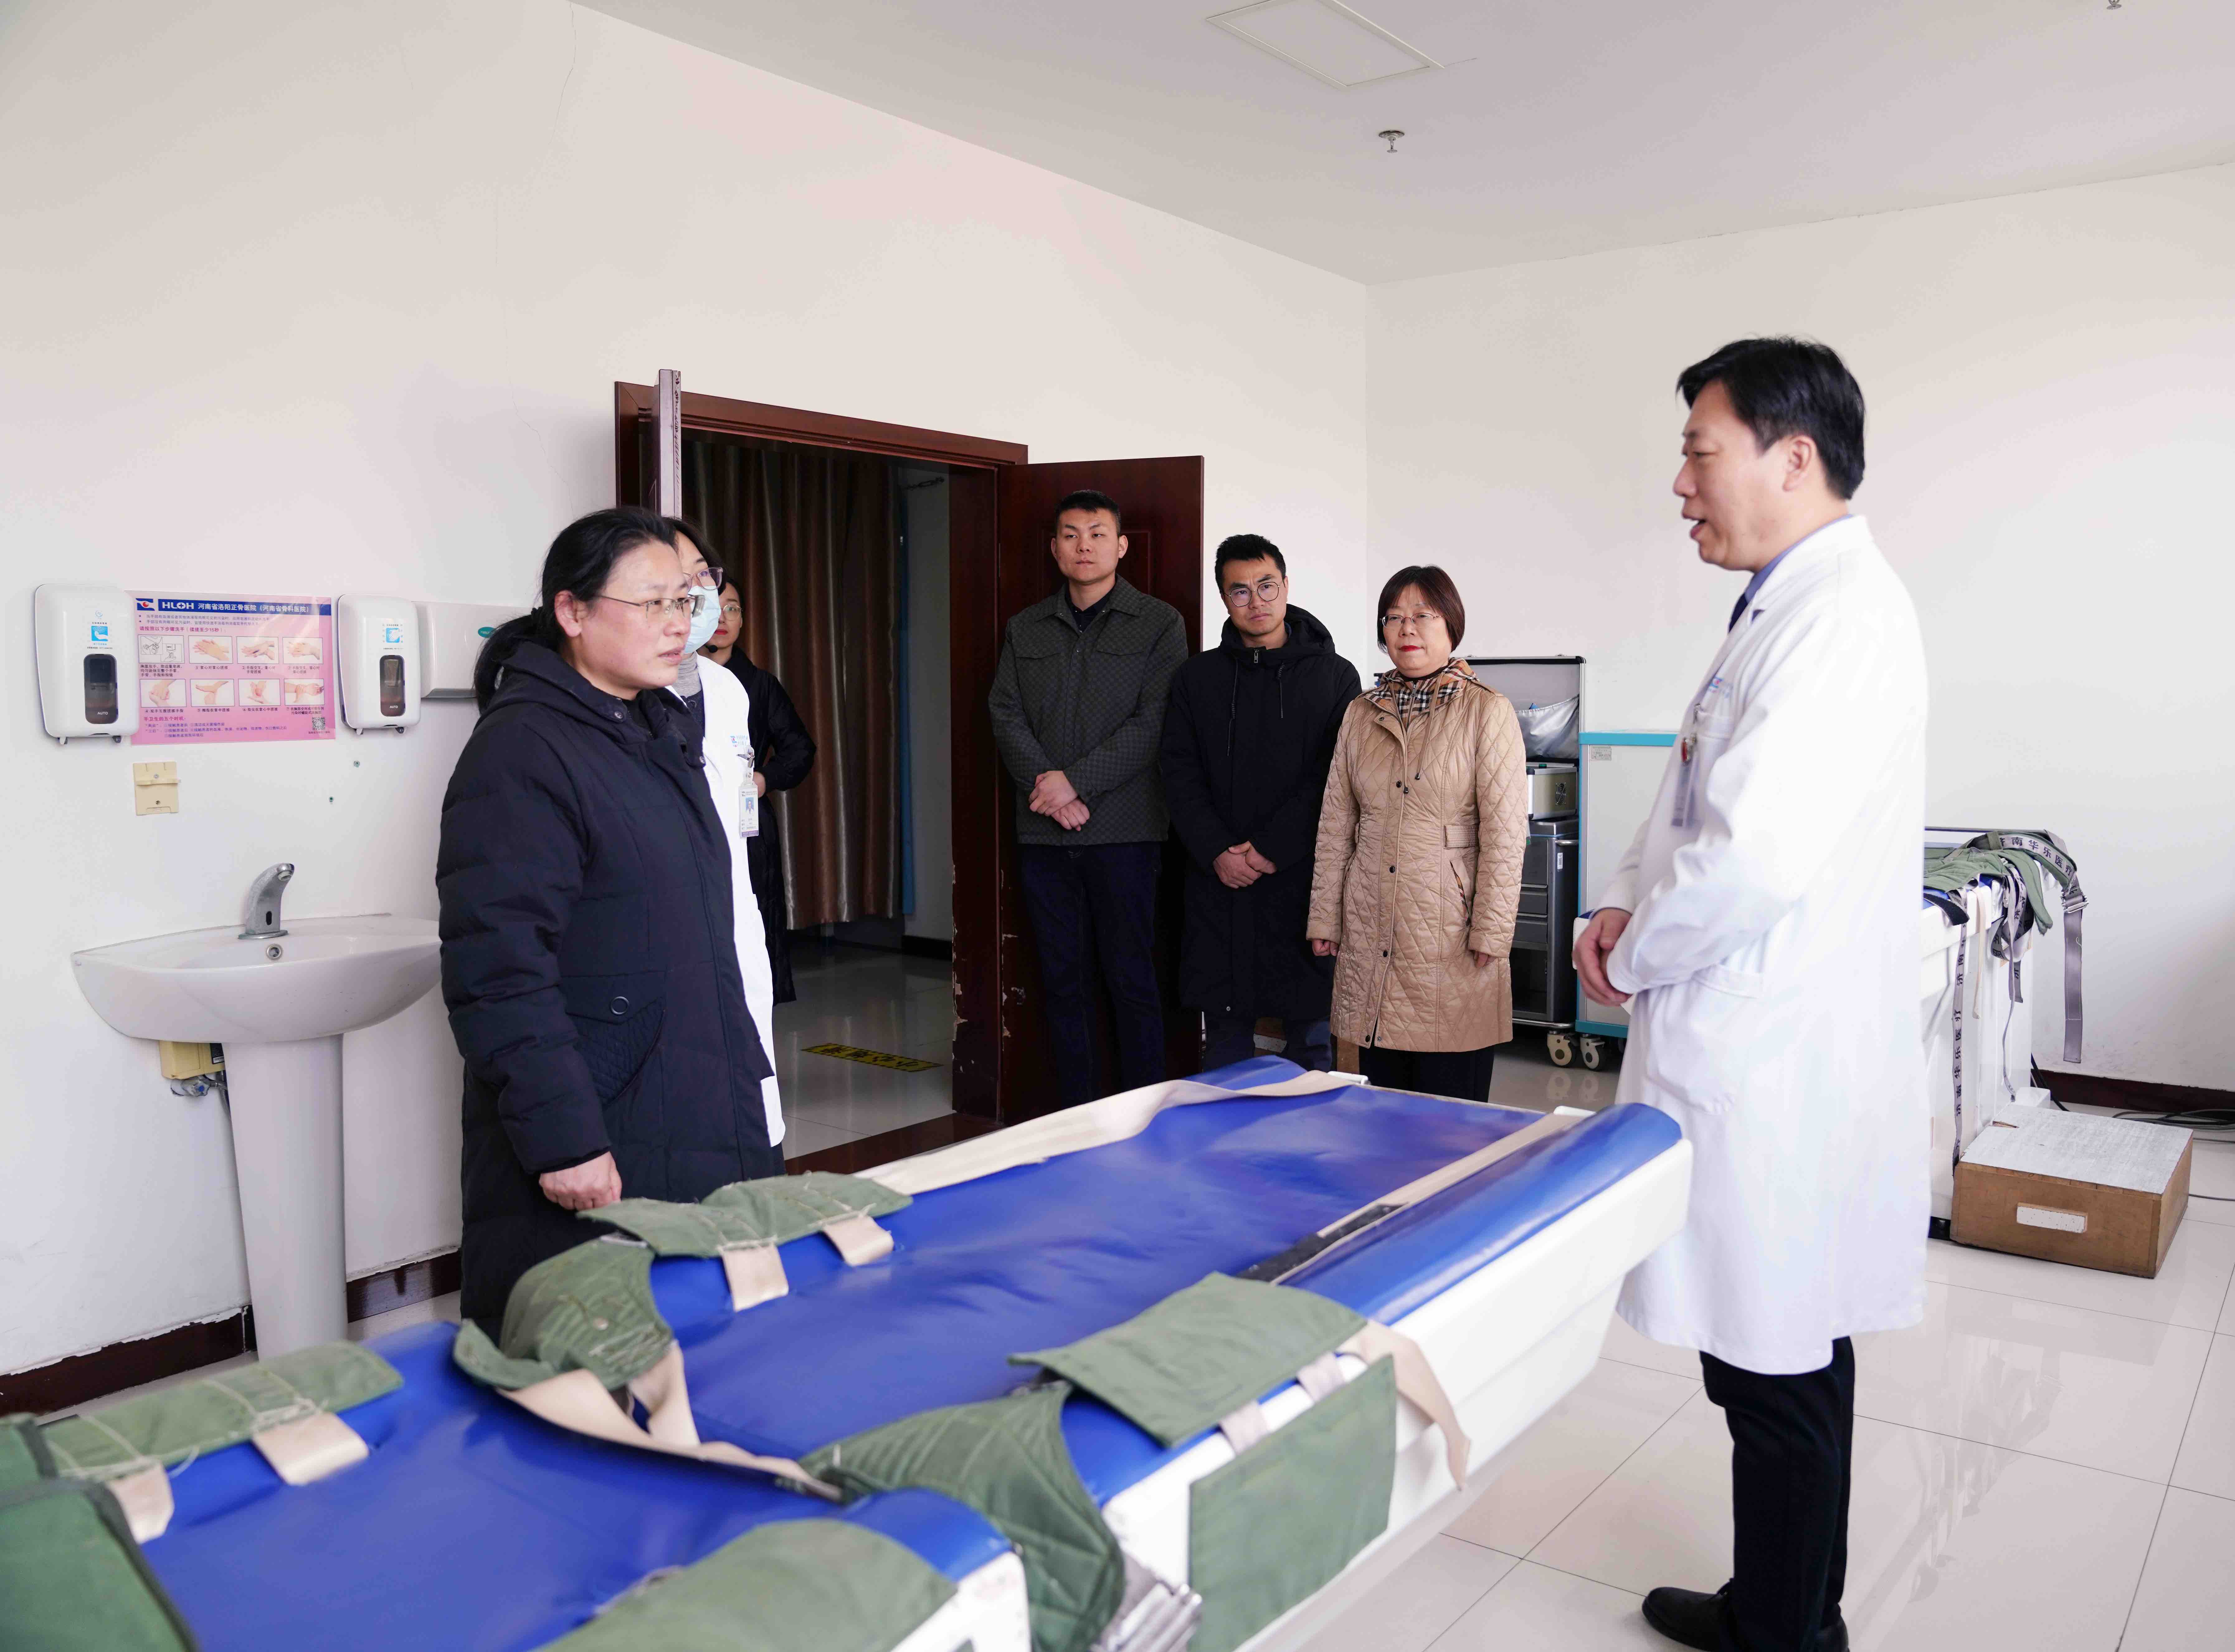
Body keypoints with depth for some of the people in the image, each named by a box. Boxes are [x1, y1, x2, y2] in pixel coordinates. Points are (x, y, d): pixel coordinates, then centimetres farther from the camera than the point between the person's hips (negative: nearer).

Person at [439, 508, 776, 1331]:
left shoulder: (664, 729, 14)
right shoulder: (521, 752, -15)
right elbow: (498, 970, -21)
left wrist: (742, 1068, 22)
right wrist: (562, 1140, -22)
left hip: (702, 1133, 9)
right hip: (596, 1155, -8)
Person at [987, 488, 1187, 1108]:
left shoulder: (1159, 625, 2)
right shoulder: (1025, 629, 15)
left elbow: (1154, 724, -7)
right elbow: (1006, 714, 6)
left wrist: (1076, 780, -13)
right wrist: (1046, 786, -10)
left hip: (1124, 829, -4)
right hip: (1044, 831, 4)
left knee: (1131, 980, -1)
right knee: (1062, 980, 8)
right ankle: (1075, 1119, 17)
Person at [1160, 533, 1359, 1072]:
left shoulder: (1335, 676, 5)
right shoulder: (1197, 678, 11)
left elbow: (1334, 778, -4)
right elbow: (1180, 777, 5)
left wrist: (1272, 847, -12)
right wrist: (1217, 853, -9)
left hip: (1304, 880, -2)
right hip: (1220, 886, 2)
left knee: (1312, 1038, 3)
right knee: (1225, 1039, 8)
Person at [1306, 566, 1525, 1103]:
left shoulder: (1488, 711, -2)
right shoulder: (1361, 714, 12)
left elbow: (1504, 832, -6)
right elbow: (1335, 826, 13)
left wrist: (1490, 933, -11)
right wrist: (1324, 918, 8)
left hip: (1449, 930, -4)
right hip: (1370, 931, 4)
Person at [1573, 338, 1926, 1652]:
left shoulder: (1842, 612, -18)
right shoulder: (1788, 607, 15)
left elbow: (1758, 856, -27)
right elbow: (1698, 801, 23)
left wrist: (1632, 962, -11)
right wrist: (1631, 903, 7)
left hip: (1776, 1064, -10)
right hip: (1747, 1047, 10)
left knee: (1779, 1365, 3)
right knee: (1777, 1355, 20)